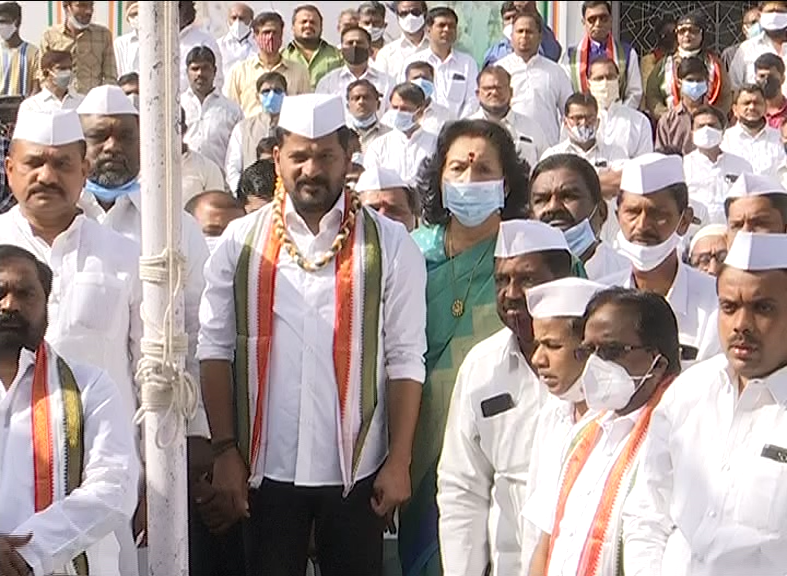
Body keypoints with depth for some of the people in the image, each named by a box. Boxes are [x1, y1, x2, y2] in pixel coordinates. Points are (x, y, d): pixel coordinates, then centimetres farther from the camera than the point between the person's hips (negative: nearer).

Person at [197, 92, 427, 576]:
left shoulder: (390, 245, -3)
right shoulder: (242, 242, 2)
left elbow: (405, 360, -3)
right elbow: (216, 350, 3)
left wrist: (399, 463, -6)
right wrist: (226, 451, -2)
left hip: (356, 469, -1)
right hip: (267, 468, 1)